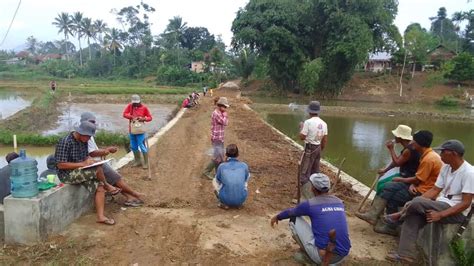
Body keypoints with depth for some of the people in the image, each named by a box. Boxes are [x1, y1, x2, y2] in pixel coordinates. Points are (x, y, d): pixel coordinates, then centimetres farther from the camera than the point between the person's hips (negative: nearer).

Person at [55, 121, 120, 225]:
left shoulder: (83, 141, 4)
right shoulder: (65, 142, -21)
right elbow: (60, 165, -23)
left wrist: (89, 160, -7)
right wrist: (82, 164, -26)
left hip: (82, 172, 8)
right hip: (67, 174, -8)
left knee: (99, 187, -13)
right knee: (98, 169, -26)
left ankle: (101, 216, -11)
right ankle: (107, 186, 3)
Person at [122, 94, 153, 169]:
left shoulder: (144, 107, -5)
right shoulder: (130, 106, 3)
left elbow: (150, 117, -2)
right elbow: (124, 114, -4)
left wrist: (143, 119, -21)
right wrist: (132, 117, -20)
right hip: (132, 129, 4)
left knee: (142, 146, -6)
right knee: (133, 146, 12)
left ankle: (146, 163, 1)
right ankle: (138, 161, 26)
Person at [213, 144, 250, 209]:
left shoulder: (221, 166, -7)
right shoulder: (244, 166, -4)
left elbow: (218, 180, 11)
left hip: (225, 199, -1)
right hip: (241, 199, 1)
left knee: (214, 181, 24)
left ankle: (225, 203, 12)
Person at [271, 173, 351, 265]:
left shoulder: (309, 204, -6)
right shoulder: (339, 202, 10)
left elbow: (290, 212, 16)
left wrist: (277, 217, 38)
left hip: (322, 256, -5)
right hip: (342, 255, 6)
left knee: (294, 219, 10)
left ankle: (306, 252, 14)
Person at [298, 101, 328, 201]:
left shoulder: (308, 122, -18)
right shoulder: (324, 123, 3)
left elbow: (302, 137, -15)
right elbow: (325, 140, 8)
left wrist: (302, 128, 3)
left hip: (309, 148, -7)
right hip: (318, 148, 7)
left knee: (304, 173, -2)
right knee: (315, 172, 19)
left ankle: (306, 196, -6)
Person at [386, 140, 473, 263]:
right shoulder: (446, 167, 7)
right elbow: (435, 190, 6)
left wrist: (440, 215, -27)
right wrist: (414, 203, -8)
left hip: (456, 212, -7)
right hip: (441, 206, 7)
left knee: (417, 202, -27)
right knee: (412, 217, -18)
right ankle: (405, 254, -17)